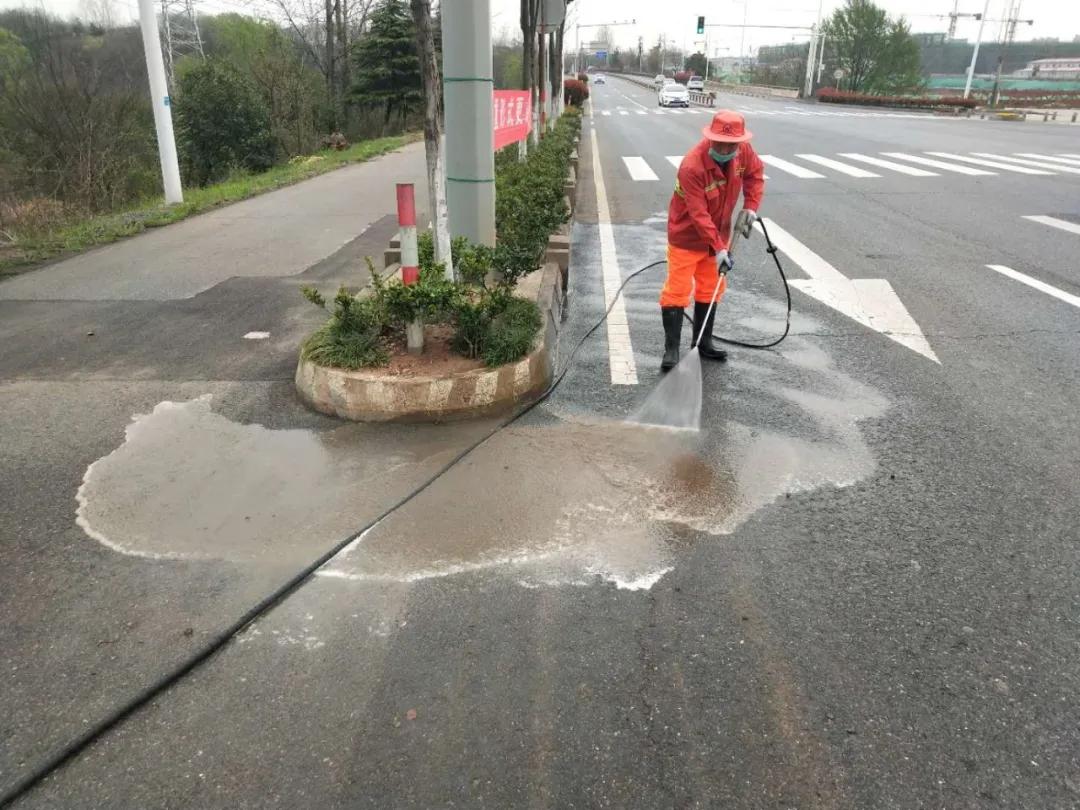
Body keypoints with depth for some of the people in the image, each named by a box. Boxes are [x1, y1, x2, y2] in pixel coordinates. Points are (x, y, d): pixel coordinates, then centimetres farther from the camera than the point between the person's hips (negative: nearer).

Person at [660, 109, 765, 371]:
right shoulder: (691, 167, -31)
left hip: (718, 233, 7)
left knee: (711, 289, 14)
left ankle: (703, 342, 27)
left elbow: (755, 173, 11)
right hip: (687, 236, -7)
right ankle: (671, 349, 1)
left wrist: (751, 205, -3)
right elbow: (698, 214, -31)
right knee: (677, 291, -6)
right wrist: (718, 249, -31)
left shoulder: (744, 151, -12)